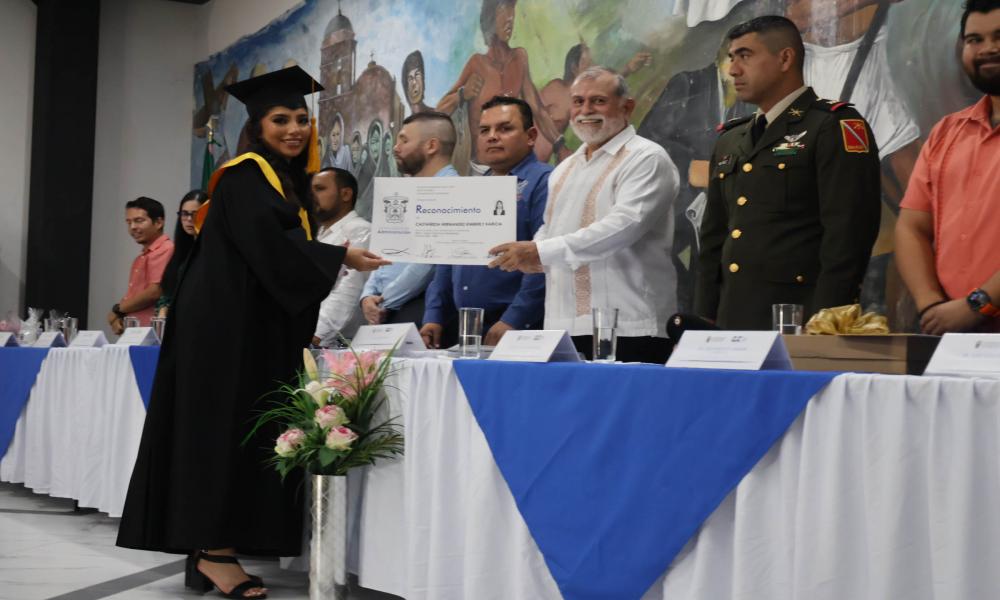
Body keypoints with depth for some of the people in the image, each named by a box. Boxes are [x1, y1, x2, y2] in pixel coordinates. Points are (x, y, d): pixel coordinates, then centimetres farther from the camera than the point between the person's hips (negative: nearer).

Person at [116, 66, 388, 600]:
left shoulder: (286, 181, 20)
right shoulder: (246, 175, -9)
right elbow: (268, 246, -22)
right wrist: (341, 257, -15)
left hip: (255, 327, 9)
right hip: (224, 325, -9)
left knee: (246, 433, 5)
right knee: (223, 428, -9)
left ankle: (209, 549, 7)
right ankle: (214, 552, -7)